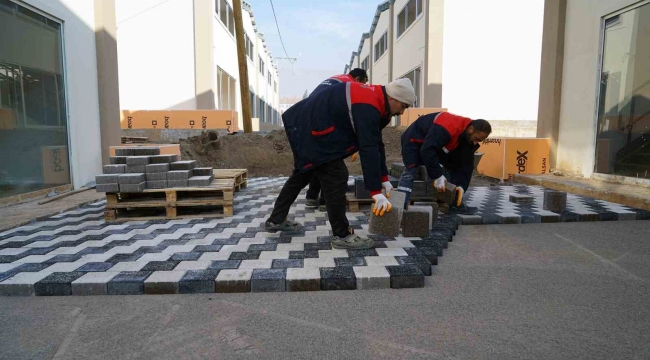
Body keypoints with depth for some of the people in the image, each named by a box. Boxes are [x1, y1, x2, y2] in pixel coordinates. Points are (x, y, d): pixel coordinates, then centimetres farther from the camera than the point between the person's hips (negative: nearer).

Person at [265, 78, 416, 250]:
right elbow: (368, 149, -29)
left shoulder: (373, 98, 8)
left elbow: (376, 143, 12)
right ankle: (342, 236, 1)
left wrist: (384, 178, 12)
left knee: (301, 175, 21)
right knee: (335, 178, -10)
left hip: (305, 123, 11)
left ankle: (276, 220, 35)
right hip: (310, 129, -11)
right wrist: (376, 192, -26)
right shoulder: (367, 108, -25)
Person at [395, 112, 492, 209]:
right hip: (414, 140, -8)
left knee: (450, 169, 3)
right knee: (410, 172, -23)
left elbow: (466, 164, -8)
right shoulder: (447, 128, -41)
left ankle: (453, 204, 12)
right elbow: (427, 151, -46)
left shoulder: (469, 139, -12)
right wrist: (438, 176, -42)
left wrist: (462, 185, -22)